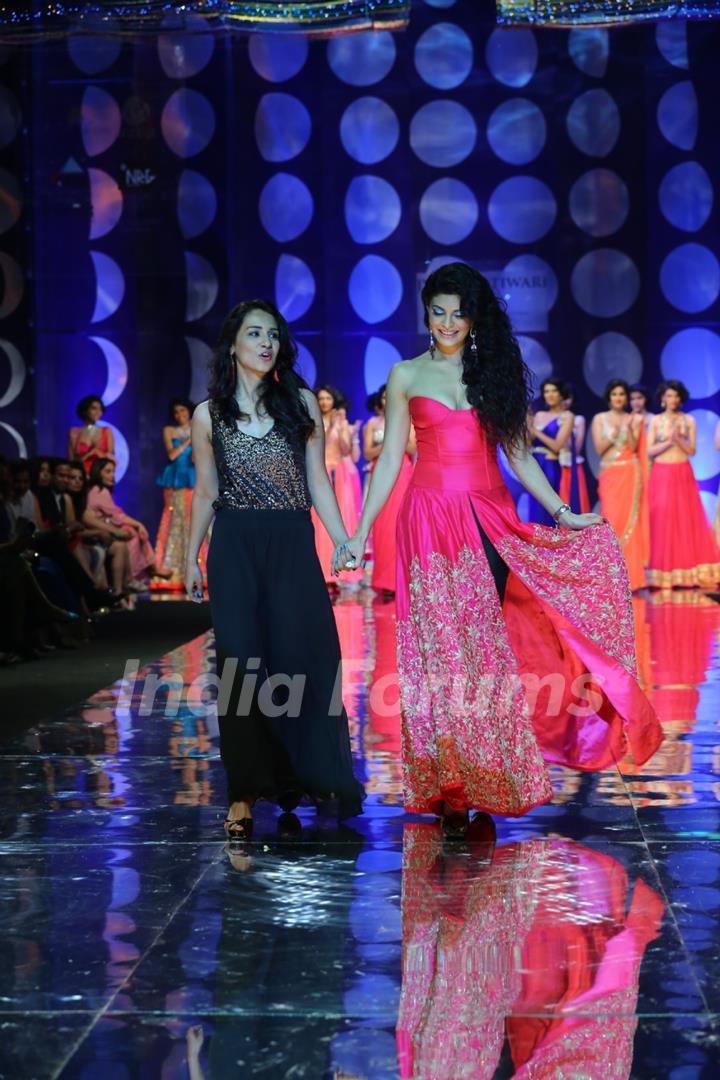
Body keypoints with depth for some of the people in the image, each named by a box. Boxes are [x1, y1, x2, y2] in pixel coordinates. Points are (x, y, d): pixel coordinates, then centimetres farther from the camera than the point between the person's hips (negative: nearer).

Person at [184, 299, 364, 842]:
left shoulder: (301, 403, 4)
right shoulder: (209, 415, 5)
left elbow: (318, 482, 4)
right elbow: (206, 493, 10)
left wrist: (345, 546, -2)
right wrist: (192, 558, 10)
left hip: (293, 545, 0)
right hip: (235, 548, 0)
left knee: (306, 657, -1)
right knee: (242, 664, -1)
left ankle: (313, 775, 13)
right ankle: (246, 792, 7)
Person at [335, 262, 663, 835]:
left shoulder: (495, 371, 11)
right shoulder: (407, 376, 7)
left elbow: (518, 453, 11)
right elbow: (389, 459, 6)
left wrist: (563, 512, 3)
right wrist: (360, 534, 1)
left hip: (491, 523, 1)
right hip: (432, 523, -1)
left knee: (489, 648, -1)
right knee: (444, 654, -2)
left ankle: (488, 780, 9)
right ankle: (452, 787, 5)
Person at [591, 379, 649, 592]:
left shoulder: (634, 419, 8)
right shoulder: (600, 419, 8)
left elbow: (634, 447, -2)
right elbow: (599, 448, 1)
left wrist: (629, 428, -15)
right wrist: (613, 435, -13)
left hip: (630, 473, -1)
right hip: (609, 473, 1)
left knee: (629, 519, -5)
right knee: (611, 519, -5)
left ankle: (629, 572, -3)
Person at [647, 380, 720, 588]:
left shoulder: (688, 420, 6)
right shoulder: (655, 421, 4)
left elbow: (692, 450, 1)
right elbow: (650, 451, -2)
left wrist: (678, 438, -15)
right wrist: (669, 440, -15)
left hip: (683, 474, 1)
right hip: (661, 475, -1)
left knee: (687, 520, -3)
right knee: (662, 521, -4)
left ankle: (687, 572, 1)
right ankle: (663, 573, -1)